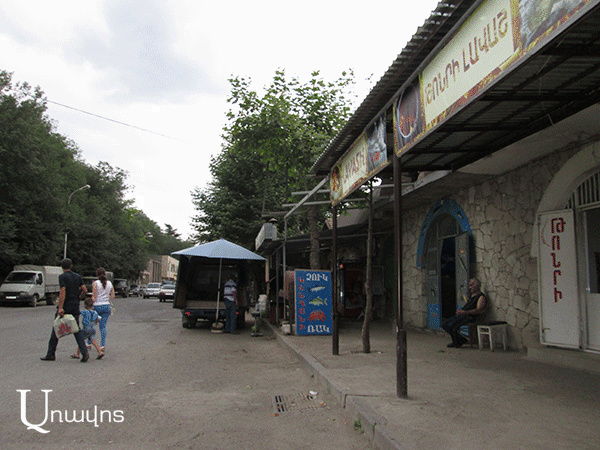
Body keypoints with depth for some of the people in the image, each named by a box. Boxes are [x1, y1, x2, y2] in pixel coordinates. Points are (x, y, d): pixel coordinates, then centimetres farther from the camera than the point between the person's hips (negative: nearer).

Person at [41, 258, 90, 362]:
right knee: (77, 330, 5)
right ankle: (84, 352, -8)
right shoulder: (78, 276, 9)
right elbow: (85, 290, 4)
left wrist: (60, 308, -21)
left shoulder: (62, 277, -7)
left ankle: (51, 354, 14)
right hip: (75, 306, 5)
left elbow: (63, 292, -18)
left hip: (65, 307, -5)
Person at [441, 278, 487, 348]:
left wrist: (465, 312, -28)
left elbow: (479, 310, -17)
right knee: (444, 324, -6)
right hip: (461, 315, 9)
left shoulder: (481, 297, -3)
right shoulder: (472, 296, 27)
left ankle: (458, 342, -4)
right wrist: (460, 311, 12)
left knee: (452, 325, -29)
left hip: (470, 317, -9)